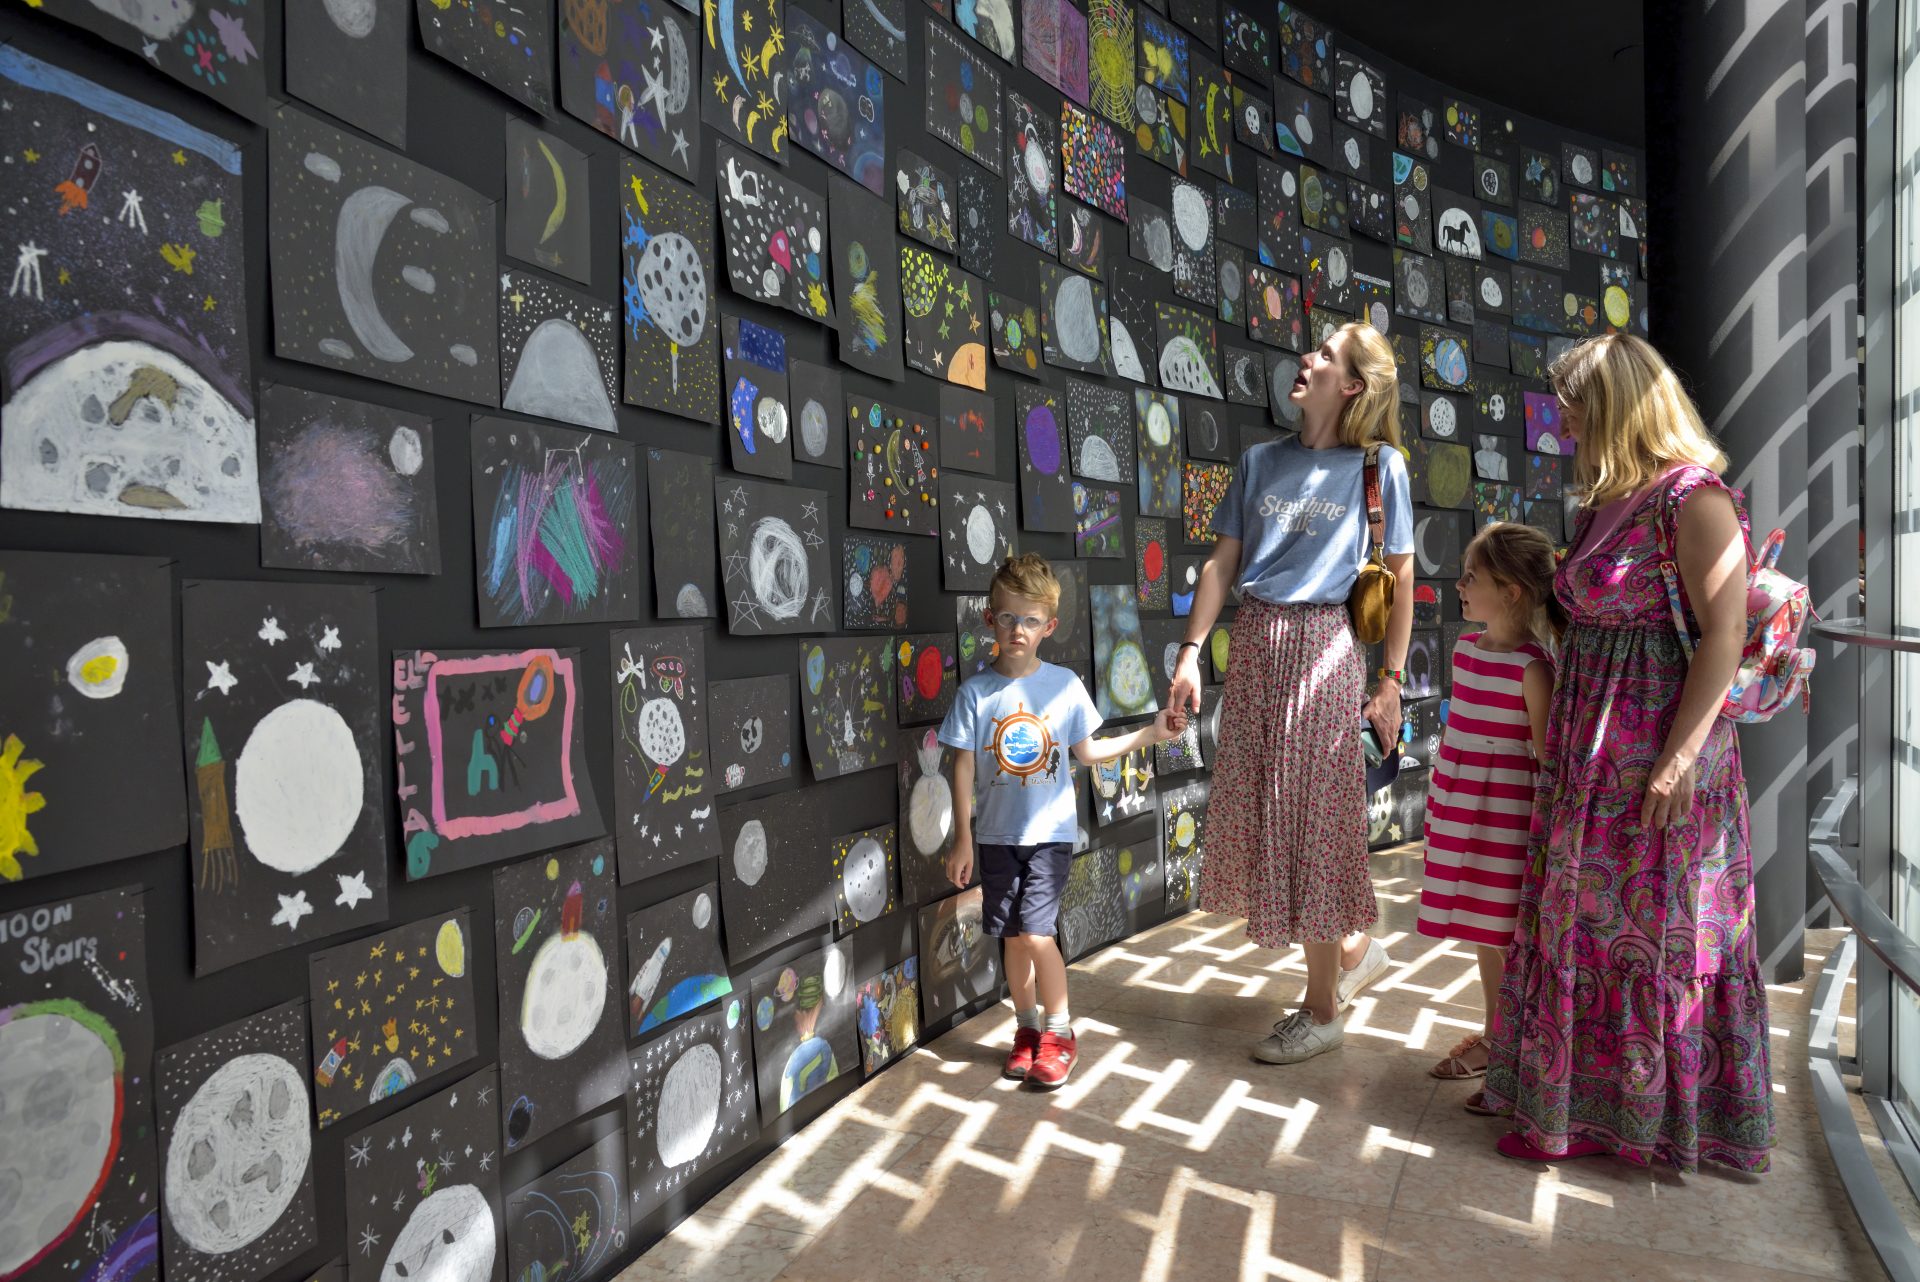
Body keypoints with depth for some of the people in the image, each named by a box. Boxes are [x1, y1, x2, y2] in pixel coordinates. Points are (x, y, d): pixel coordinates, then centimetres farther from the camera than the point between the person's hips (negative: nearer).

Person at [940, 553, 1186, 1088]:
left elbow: (1088, 751, 7)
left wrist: (1149, 734, 1)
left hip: (1050, 831, -1)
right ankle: (1028, 1029, 30)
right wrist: (963, 838, -2)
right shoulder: (976, 693, -5)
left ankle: (1058, 1033, 13)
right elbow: (964, 766, -2)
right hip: (997, 834, 1)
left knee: (1036, 934, -9)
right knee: (1014, 937, 10)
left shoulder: (1065, 685, -3)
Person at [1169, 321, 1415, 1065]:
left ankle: (1323, 1009, 16)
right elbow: (1222, 563, 8)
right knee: (1256, 816, 9)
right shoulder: (1262, 462, 12)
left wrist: (1391, 680, -5)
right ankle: (1356, 949, 32)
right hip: (1254, 647, 5)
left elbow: (1401, 578, 0)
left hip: (1323, 649, -5)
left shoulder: (1378, 465, 0)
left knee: (1311, 820, 0)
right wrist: (1191, 651, 1)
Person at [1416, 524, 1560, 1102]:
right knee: (1482, 934, 19)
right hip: (1463, 813, 8)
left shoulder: (1532, 666, -16)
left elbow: (1546, 758, -14)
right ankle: (1492, 1039, 36)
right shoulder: (1465, 649, 7)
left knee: (1513, 939, 3)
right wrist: (1438, 799, 20)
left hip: (1507, 816, -8)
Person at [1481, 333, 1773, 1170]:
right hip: (1591, 754, 9)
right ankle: (1590, 1096, 29)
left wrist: (1676, 761, -21)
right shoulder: (1608, 504, 13)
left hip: (1658, 751, -9)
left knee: (1652, 930, 4)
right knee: (1587, 918, 15)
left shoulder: (1694, 499, -13)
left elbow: (1725, 636, -17)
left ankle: (1638, 1112, 20)